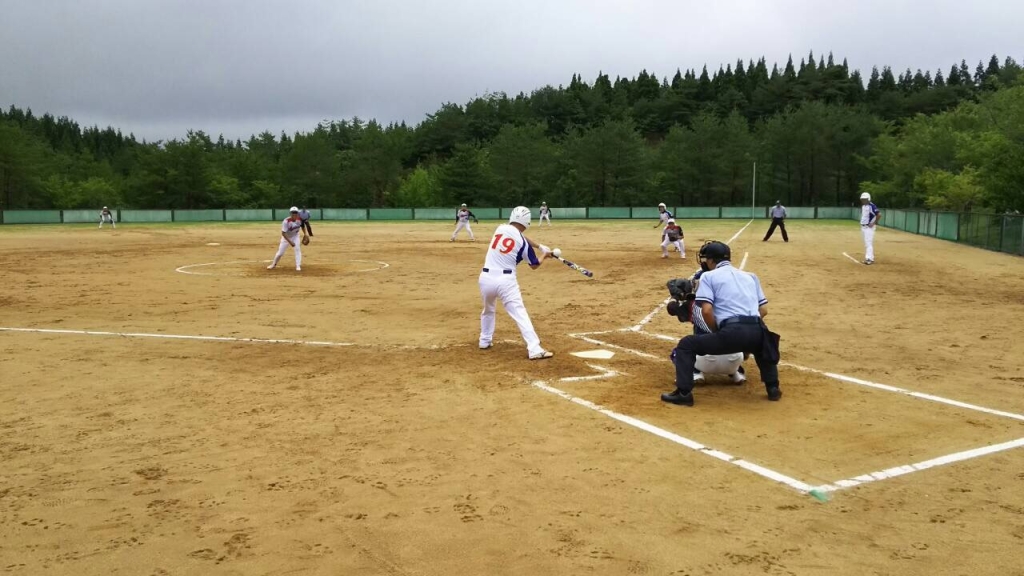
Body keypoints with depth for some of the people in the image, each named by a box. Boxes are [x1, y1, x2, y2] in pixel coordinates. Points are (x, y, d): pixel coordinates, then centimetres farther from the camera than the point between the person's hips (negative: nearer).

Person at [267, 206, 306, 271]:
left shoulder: (299, 219, -19)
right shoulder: (286, 221, -32)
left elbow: (302, 225, 6)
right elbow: (283, 233, -31)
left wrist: (304, 234, -1)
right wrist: (290, 242, -36)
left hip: (295, 236, 3)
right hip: (286, 237, -3)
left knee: (297, 249, -15)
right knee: (280, 252, 1)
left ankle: (298, 266, -10)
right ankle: (274, 264, 26)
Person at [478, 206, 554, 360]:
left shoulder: (500, 228, 7)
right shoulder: (523, 242, -3)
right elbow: (534, 265, 10)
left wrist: (539, 246, 24)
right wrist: (545, 254, 29)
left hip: (486, 277, 4)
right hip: (505, 279, -4)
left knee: (488, 310, 28)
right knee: (520, 313, -8)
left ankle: (484, 341, 39)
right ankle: (534, 349, -16)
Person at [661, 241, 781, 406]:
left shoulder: (708, 276, 11)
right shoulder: (750, 276, 27)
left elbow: (706, 311, -3)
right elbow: (764, 310, 22)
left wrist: (717, 333, 12)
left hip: (732, 332, -5)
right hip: (756, 333, 5)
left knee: (686, 345, 14)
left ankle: (684, 393, 5)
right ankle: (773, 388, 33)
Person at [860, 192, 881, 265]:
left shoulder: (872, 206, -15)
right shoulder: (862, 206, 12)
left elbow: (879, 214, -22)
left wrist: (874, 223, -19)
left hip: (869, 227, -9)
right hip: (863, 227, 9)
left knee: (869, 243, -14)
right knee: (866, 244, 11)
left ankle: (869, 259, -17)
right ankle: (871, 258, 18)